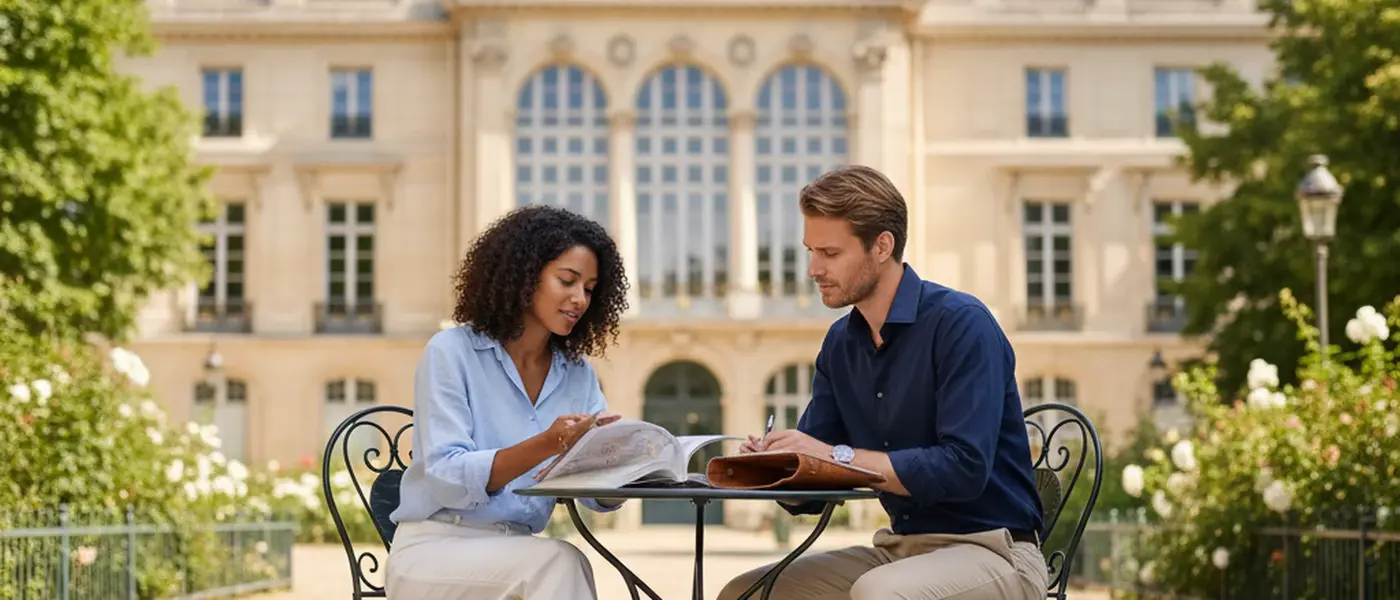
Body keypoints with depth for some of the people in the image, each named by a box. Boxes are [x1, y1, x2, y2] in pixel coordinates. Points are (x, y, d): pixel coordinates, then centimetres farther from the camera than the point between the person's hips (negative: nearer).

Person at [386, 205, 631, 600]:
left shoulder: (579, 375, 9)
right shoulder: (451, 352, -6)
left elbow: (602, 496, 1)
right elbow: (447, 479, -16)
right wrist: (545, 446, -29)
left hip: (517, 556, 4)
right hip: (433, 551, -4)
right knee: (558, 562, -32)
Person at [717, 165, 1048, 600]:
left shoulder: (962, 324, -15)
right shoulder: (840, 343, 7)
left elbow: (965, 468, -25)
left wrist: (839, 456, -24)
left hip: (991, 551, -7)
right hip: (900, 548, 7)